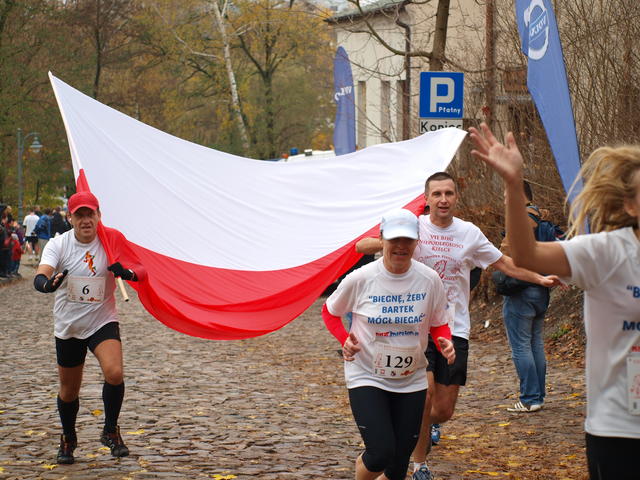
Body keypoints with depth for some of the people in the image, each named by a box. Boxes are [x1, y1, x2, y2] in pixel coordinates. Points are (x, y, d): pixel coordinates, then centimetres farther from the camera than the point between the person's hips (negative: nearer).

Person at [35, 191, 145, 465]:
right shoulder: (58, 245, -11)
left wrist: (129, 272, -36)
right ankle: (68, 440, 39)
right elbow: (39, 277, -26)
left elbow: (142, 270, -13)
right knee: (69, 390, 12)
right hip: (68, 326, 1)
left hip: (103, 321, -1)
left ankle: (110, 431, -2)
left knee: (114, 373, -25)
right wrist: (48, 284, -49)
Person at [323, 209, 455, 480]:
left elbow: (439, 324, 6)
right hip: (366, 378, -3)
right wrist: (344, 339, -15)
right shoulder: (360, 279, -13)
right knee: (381, 455, -17)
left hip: (411, 382, 3)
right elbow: (329, 311, 4)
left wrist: (445, 343, -16)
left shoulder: (429, 280, -7)